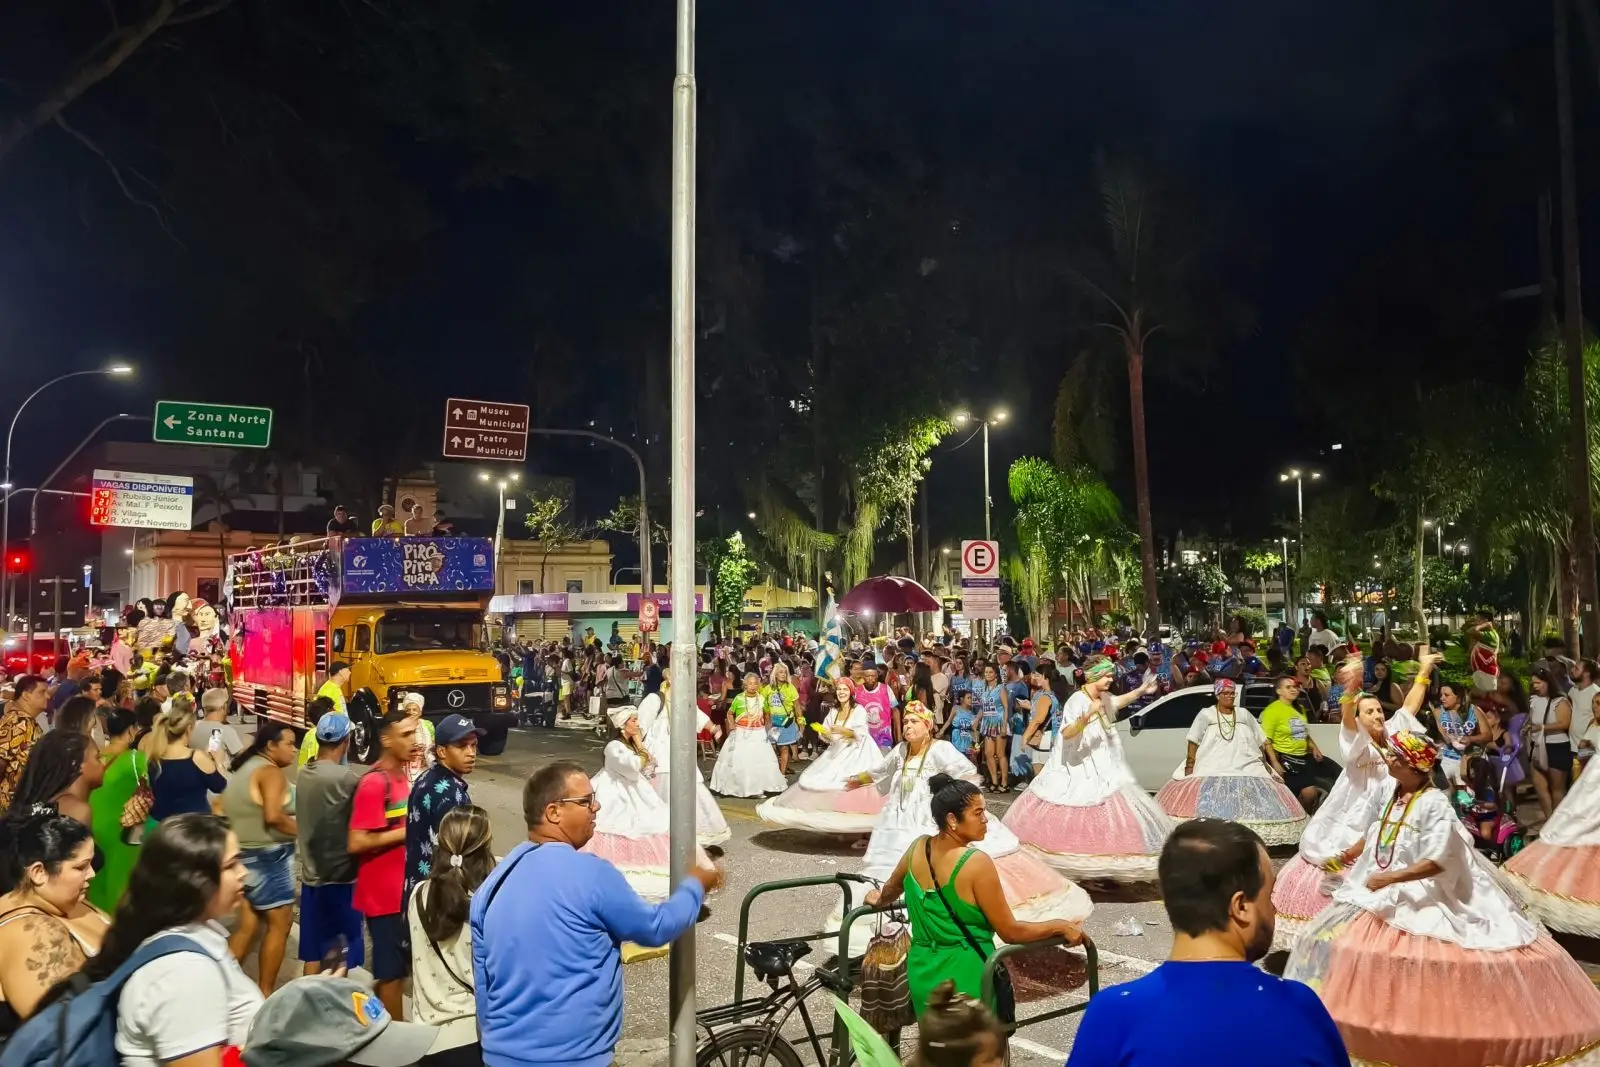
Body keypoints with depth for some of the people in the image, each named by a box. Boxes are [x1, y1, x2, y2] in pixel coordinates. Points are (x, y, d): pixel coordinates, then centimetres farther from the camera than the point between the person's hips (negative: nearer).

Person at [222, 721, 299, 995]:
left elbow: (224, 810, 15)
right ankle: (265, 993, 3)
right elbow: (273, 816, -26)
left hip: (246, 854, 9)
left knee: (248, 925, 13)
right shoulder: (270, 772, -15)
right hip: (267, 855, -9)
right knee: (280, 922, -1)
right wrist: (300, 829, -13)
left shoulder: (246, 768, 15)